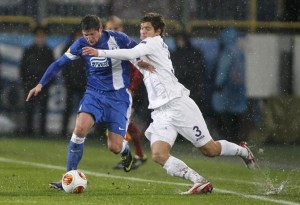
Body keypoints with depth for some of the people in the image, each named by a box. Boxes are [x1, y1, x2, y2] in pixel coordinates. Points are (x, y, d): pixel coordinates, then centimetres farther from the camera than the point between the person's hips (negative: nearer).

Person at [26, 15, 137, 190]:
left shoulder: (118, 39, -13)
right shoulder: (81, 44, -5)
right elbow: (59, 63, 3)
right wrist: (40, 85, -3)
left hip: (119, 96, -2)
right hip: (94, 93, 2)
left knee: (114, 147, -8)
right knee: (80, 128, -25)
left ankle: (126, 151, 34)